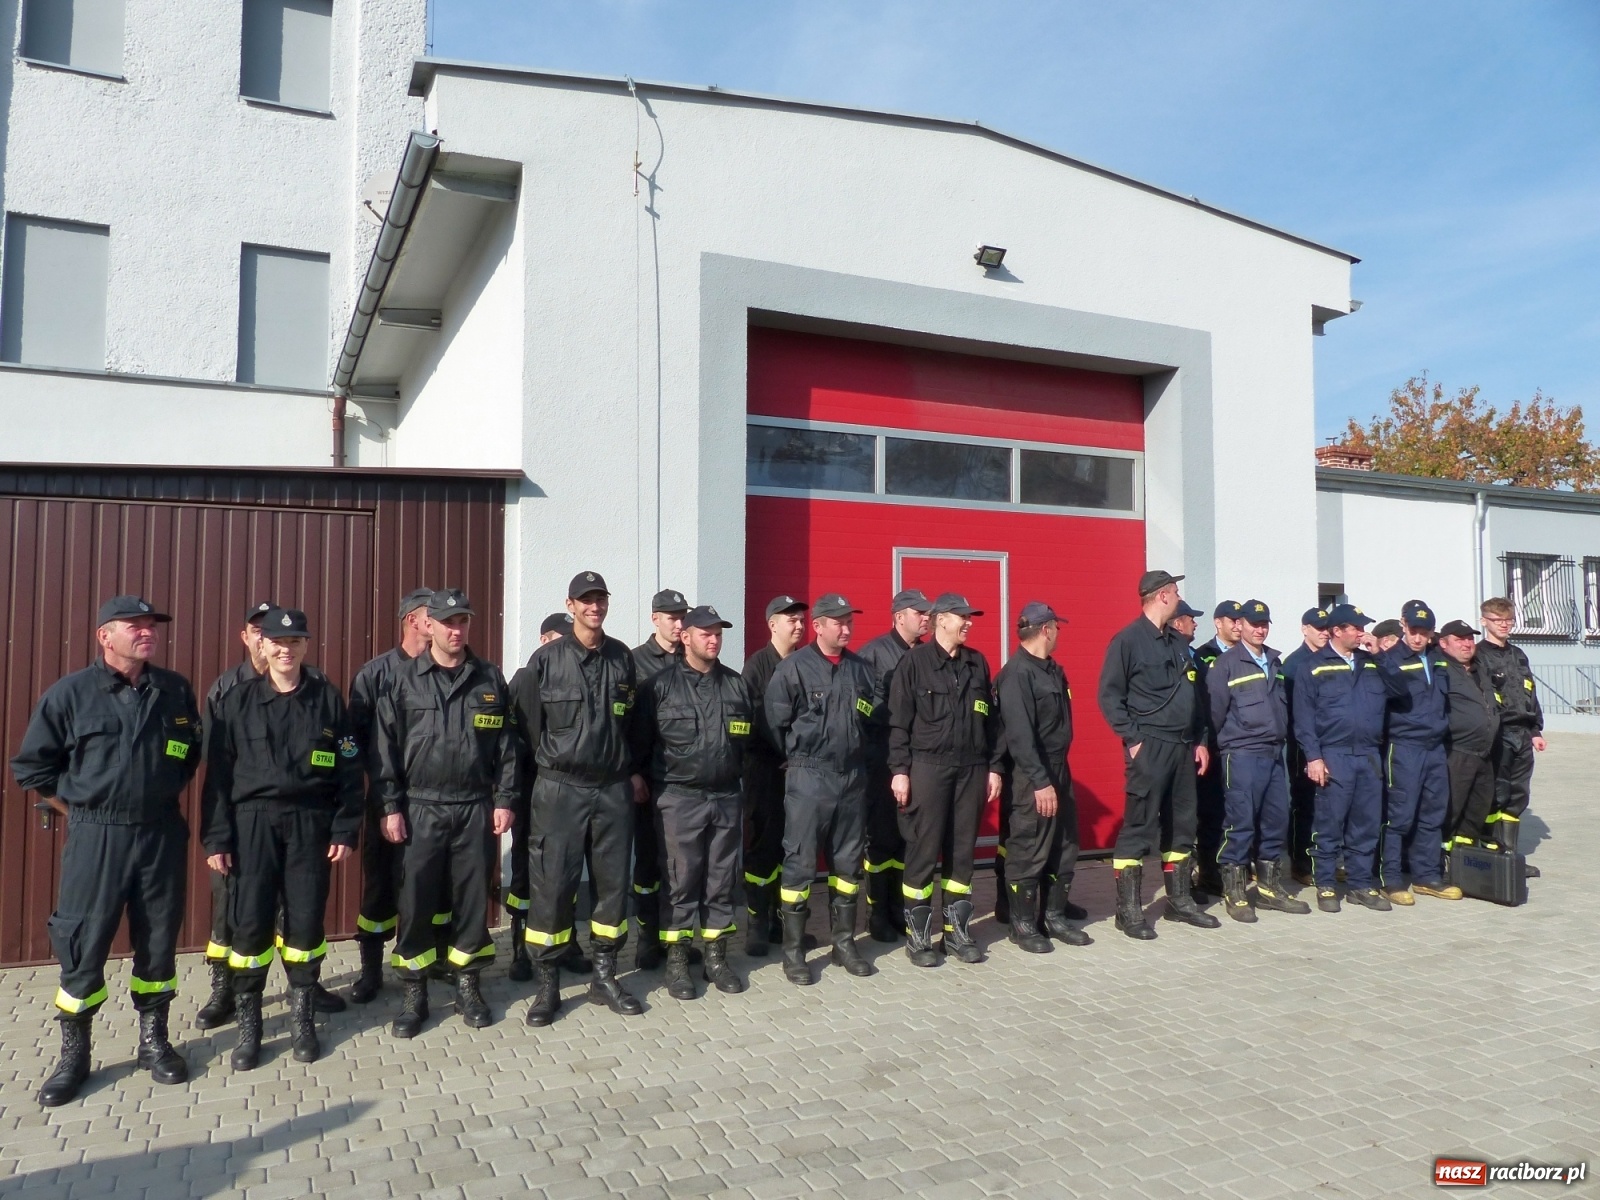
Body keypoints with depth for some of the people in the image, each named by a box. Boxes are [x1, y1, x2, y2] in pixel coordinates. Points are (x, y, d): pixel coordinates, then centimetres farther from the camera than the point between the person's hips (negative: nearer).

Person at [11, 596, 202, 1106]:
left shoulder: (176, 690, 2)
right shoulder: (69, 693, -6)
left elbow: (192, 753, 17)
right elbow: (30, 765, 2)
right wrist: (79, 809, 3)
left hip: (161, 833, 2)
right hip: (96, 836, -2)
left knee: (158, 940, 10)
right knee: (82, 946, 3)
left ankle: (153, 1041, 25)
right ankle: (73, 1054, 19)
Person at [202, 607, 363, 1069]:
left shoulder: (328, 699, 2)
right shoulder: (238, 701, 2)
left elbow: (350, 770, 3)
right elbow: (218, 773, 2)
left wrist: (345, 831, -1)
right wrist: (216, 838, -2)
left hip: (310, 824, 0)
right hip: (253, 823, 0)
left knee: (306, 921, 4)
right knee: (250, 923, 1)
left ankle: (302, 1016, 21)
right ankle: (248, 1024, 16)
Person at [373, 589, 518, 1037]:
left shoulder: (490, 679, 5)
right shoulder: (404, 679, 0)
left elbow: (506, 744, 6)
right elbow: (385, 745, -1)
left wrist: (504, 800, 1)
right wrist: (391, 806, -5)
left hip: (476, 808, 2)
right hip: (421, 808, -1)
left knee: (473, 897, 8)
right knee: (415, 901, 3)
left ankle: (468, 986, 22)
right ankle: (413, 994, 17)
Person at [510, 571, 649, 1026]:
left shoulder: (622, 658, 7)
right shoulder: (546, 659, -4)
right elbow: (527, 722, 1)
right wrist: (554, 758, 4)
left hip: (613, 790, 4)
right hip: (560, 789, -3)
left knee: (612, 883, 9)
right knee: (552, 886, 0)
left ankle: (604, 976, 23)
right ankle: (546, 985, 13)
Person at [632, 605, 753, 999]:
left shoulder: (736, 684, 9)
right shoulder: (659, 685, -4)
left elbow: (750, 737, 15)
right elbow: (641, 741, -4)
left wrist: (742, 779, 13)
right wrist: (642, 782, -3)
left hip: (727, 798, 4)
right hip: (679, 799, -4)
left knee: (721, 881, 10)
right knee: (680, 882, 2)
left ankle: (716, 956, 22)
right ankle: (676, 961, 13)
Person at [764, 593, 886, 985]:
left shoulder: (860, 667, 9)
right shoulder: (793, 667, -8)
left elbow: (879, 708, 16)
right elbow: (774, 721, -10)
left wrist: (856, 743, 9)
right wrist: (798, 756, -2)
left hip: (853, 776, 6)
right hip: (808, 777, -5)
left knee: (848, 861, 12)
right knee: (800, 863, -1)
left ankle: (844, 943, 25)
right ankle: (793, 951, 8)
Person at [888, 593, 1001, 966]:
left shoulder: (978, 663, 11)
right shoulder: (915, 661, -4)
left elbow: (990, 720, 14)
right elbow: (898, 720, -6)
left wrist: (993, 767, 10)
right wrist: (899, 770, -10)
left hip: (971, 768, 5)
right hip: (928, 767, -5)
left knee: (962, 851, 9)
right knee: (923, 852, 0)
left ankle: (957, 930, 20)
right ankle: (917, 935, 10)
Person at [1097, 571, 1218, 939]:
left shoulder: (1178, 644, 15)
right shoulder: (1127, 641, -8)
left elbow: (1193, 696, 20)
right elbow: (1109, 696, -11)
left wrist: (1200, 740, 14)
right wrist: (1133, 739, -15)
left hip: (1183, 747, 8)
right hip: (1149, 747, -8)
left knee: (1182, 827, 13)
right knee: (1139, 829, -5)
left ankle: (1180, 901, 24)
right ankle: (1129, 910, 0)